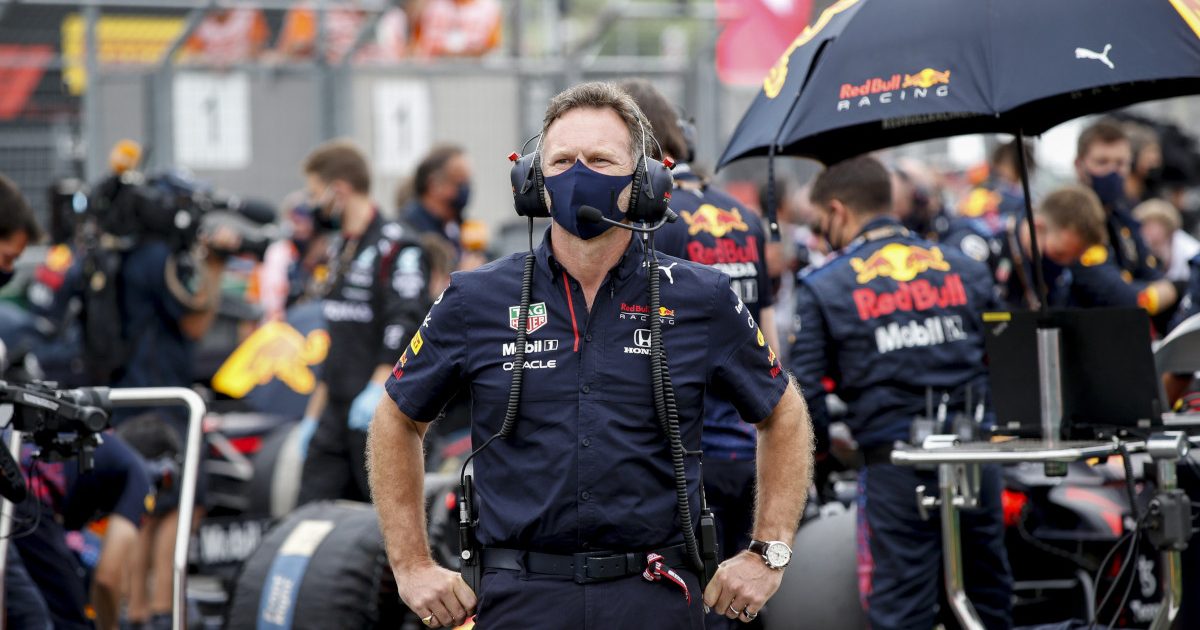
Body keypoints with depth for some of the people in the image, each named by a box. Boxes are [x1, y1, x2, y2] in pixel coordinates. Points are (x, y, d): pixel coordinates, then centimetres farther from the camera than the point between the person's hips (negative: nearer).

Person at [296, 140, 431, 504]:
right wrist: (314, 414, 24)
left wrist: (379, 388, -28)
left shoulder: (397, 247, -8)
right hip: (338, 412, 9)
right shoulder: (340, 247, 21)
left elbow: (406, 323, -20)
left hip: (378, 410, -9)